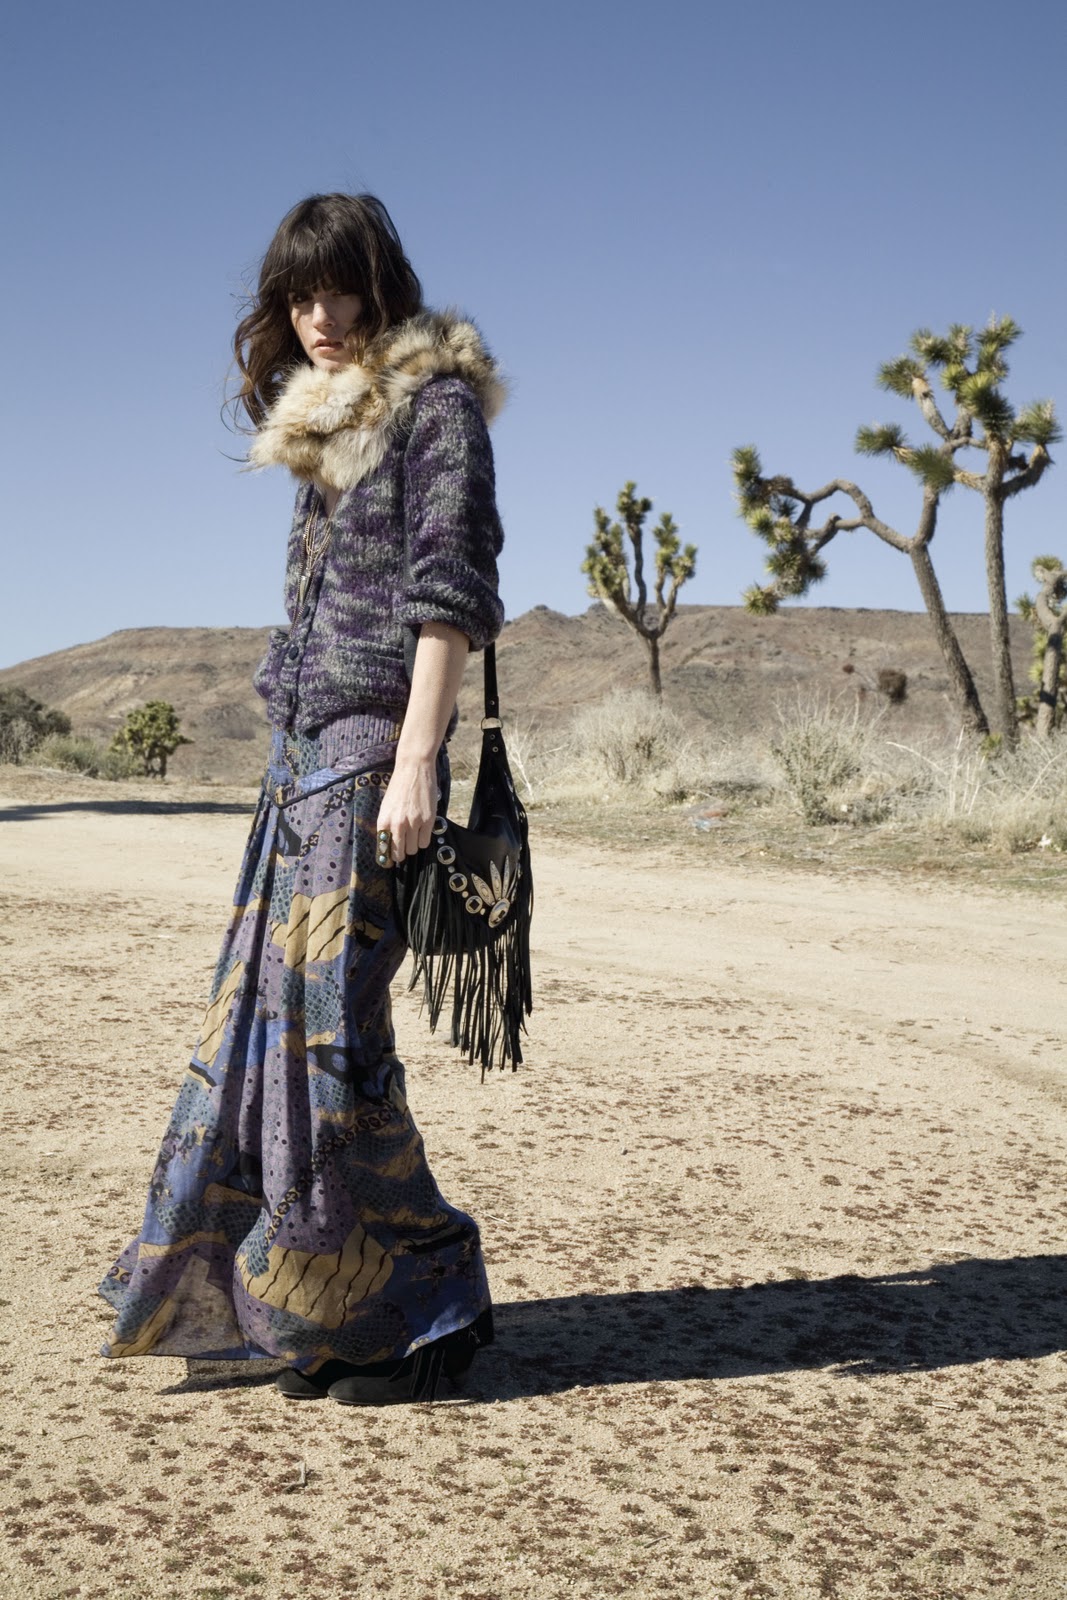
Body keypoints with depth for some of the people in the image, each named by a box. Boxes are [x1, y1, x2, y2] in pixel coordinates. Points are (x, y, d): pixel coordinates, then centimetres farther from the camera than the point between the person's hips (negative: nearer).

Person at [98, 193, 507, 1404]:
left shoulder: (436, 402, -3)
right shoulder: (324, 415, 21)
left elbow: (447, 589, -13)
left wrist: (415, 759, -21)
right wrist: (299, 749, 18)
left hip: (374, 738, -9)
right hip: (304, 741, 9)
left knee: (323, 1018, -9)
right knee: (262, 1008, 9)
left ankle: (419, 1307, 3)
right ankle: (258, 1290, 20)